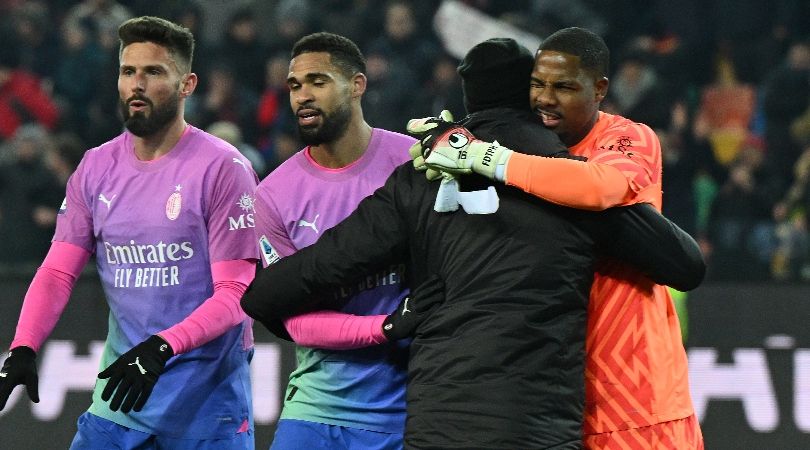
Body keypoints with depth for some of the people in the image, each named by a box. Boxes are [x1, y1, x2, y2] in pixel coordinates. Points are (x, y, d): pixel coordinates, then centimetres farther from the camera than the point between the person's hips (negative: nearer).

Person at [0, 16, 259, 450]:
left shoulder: (222, 167, -9)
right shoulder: (95, 167, 7)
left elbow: (235, 293, -13)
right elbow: (58, 272, 3)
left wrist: (161, 347, -27)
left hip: (209, 394, -4)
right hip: (122, 385, 4)